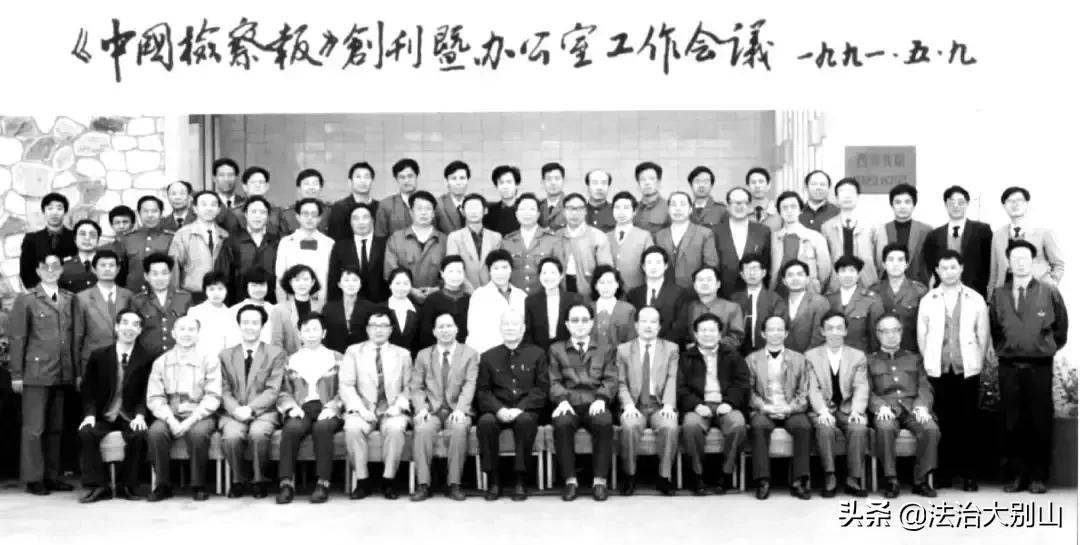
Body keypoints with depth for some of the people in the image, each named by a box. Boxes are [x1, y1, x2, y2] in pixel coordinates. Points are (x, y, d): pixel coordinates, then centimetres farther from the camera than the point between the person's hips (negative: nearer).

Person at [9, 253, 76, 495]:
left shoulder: (69, 299, 11)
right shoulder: (26, 299, 1)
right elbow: (16, 338, -2)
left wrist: (77, 371, 5)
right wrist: (16, 374, -6)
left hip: (63, 373, 4)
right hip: (36, 373, -4)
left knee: (56, 427, 10)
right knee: (34, 428, -1)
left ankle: (52, 476, 17)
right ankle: (33, 478, 6)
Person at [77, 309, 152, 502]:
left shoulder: (146, 359, 3)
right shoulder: (98, 355, 7)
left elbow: (147, 393, 0)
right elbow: (88, 389, 5)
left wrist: (140, 415, -17)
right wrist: (90, 414, -11)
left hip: (130, 418, -2)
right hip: (103, 417, 2)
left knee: (139, 435, -31)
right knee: (86, 433, -28)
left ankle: (127, 486, -13)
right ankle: (97, 486, -18)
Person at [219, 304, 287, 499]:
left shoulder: (276, 353, 6)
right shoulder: (226, 355, 14)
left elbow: (272, 390, -3)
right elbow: (224, 390, 6)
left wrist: (251, 408, -18)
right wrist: (236, 410, -14)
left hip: (263, 411, -2)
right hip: (234, 412, 2)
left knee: (258, 433, -34)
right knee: (231, 436, -30)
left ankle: (259, 481, -11)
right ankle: (239, 480, -6)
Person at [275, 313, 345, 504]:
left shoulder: (336, 358, 16)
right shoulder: (291, 360, 20)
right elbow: (284, 392, 14)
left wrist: (332, 407, -10)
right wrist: (291, 407, -6)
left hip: (326, 410, -1)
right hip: (301, 410, 1)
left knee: (322, 428, -35)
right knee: (291, 428, -33)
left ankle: (323, 483, -30)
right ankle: (286, 483, -30)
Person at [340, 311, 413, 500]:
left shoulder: (403, 354, 14)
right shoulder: (354, 351, 10)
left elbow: (408, 387, 9)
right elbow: (346, 385, 1)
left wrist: (398, 406, -9)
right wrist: (360, 408, -13)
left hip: (392, 411, 0)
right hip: (363, 410, 0)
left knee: (395, 428, -34)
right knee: (353, 428, -33)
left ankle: (388, 481, -20)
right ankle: (361, 482, -19)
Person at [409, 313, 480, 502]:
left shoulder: (470, 354, 9)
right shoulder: (423, 355, 14)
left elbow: (469, 385, -3)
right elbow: (415, 387, 7)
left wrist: (460, 409, -20)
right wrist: (421, 408, -12)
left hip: (457, 409, -1)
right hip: (431, 409, 1)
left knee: (460, 428, -34)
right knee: (422, 429, -32)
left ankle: (454, 484, -25)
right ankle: (423, 484, -26)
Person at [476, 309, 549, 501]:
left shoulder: (537, 354, 10)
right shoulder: (488, 357, 14)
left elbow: (541, 389, 1)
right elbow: (483, 391, 6)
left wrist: (520, 409, -14)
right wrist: (499, 409, -14)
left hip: (525, 411, -1)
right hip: (498, 411, 1)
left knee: (525, 420, -36)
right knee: (485, 421, -32)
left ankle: (520, 481, -26)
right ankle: (493, 481, -21)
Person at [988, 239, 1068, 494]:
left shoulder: (1049, 292, 0)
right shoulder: (998, 295, 3)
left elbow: (1061, 327, 10)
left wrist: (1048, 348, 11)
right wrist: (1003, 350, 9)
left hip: (1039, 366, -1)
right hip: (1008, 367, 1)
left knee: (1041, 423, 3)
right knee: (1012, 424, 5)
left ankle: (1038, 477, 12)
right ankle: (1018, 475, 14)